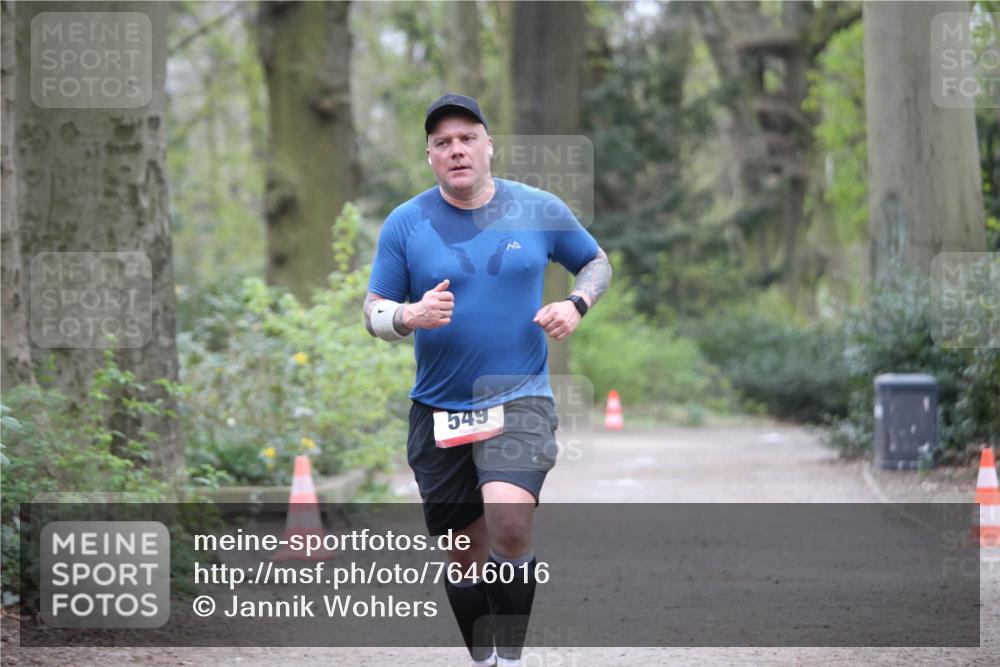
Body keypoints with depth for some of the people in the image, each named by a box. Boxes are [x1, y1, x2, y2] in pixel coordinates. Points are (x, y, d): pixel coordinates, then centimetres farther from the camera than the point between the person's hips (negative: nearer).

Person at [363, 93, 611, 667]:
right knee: (468, 556, 9)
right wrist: (410, 316, -18)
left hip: (520, 398, -2)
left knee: (509, 518, -28)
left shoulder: (540, 210, 0)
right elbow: (374, 311, 4)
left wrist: (576, 306, -4)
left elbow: (597, 262, 16)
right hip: (438, 411, 2)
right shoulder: (405, 223, 0)